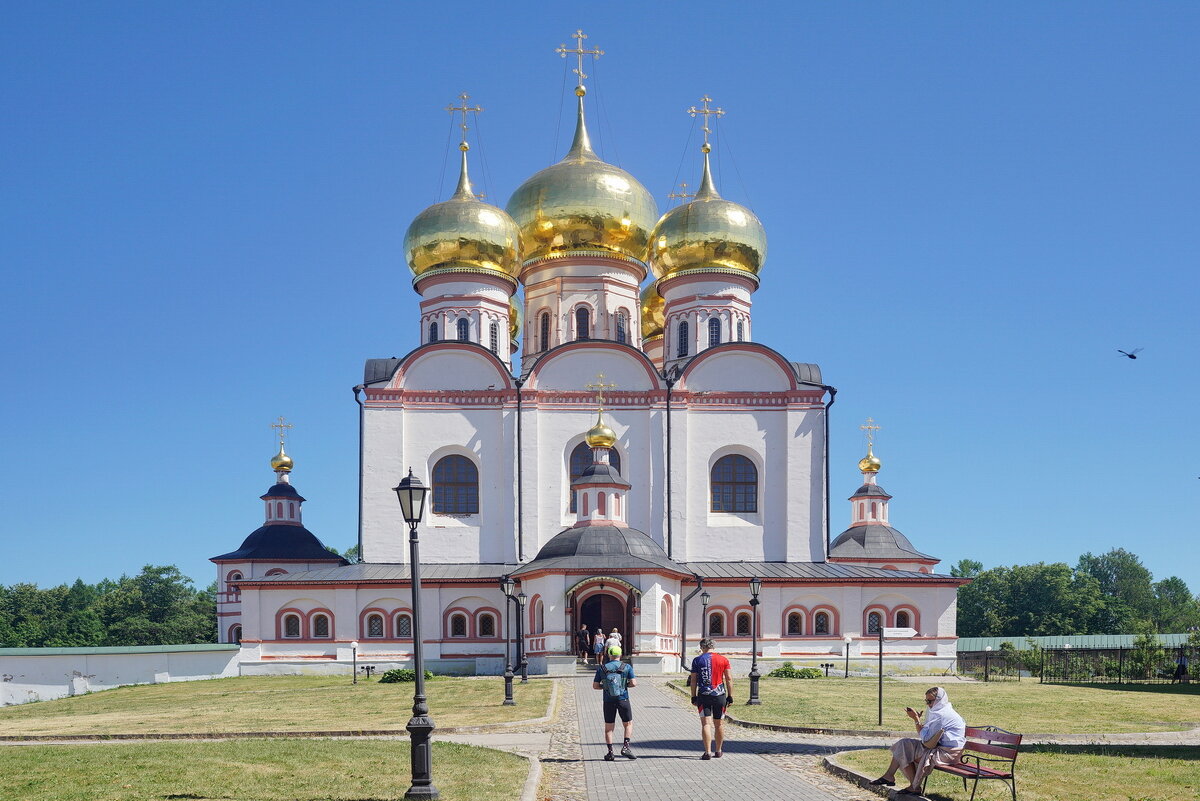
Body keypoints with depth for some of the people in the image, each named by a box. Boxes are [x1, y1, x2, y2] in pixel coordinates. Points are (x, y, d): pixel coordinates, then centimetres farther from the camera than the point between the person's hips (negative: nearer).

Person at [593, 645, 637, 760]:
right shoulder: (627, 667, -2)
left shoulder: (601, 668, 2)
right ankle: (625, 747, -3)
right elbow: (633, 683, -9)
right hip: (623, 699, -1)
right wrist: (625, 685, 10)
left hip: (608, 701, 1)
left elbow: (595, 686, 2)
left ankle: (610, 752, 4)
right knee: (628, 724, 14)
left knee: (608, 728, 10)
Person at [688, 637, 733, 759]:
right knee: (719, 724, 13)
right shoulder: (723, 660, 4)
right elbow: (729, 679, 3)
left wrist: (693, 697, 9)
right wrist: (730, 696, 8)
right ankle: (718, 751, 25)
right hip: (720, 695, 2)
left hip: (703, 695, -2)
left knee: (706, 723, -2)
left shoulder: (697, 660, 2)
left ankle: (708, 752, -10)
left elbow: (693, 680, 3)